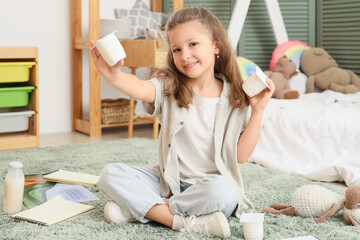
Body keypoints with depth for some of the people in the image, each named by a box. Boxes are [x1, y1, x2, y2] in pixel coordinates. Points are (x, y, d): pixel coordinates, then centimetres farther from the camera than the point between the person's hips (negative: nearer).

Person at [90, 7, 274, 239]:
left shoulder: (234, 98, -3)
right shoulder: (169, 87, -2)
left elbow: (240, 155, -5)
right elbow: (141, 89, -27)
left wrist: (257, 111, -12)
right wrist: (114, 75, -48)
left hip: (211, 183, -2)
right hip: (169, 182, 2)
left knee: (223, 192, -36)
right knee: (111, 174, -16)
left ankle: (142, 208, -18)